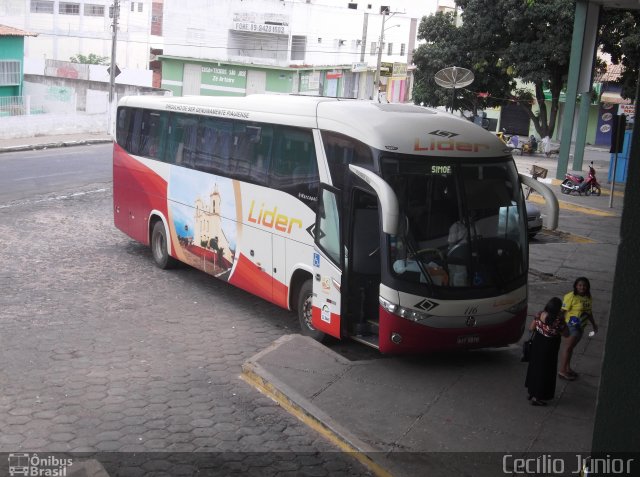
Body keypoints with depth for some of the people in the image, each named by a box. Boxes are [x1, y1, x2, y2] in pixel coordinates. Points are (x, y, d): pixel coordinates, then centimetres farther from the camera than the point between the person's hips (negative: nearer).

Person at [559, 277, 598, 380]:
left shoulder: (588, 298, 6)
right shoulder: (571, 297, -18)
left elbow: (589, 312, 19)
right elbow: (564, 311, -19)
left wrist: (593, 324, 23)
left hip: (581, 327, 7)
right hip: (571, 325, -7)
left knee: (571, 347, 16)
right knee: (568, 347, -1)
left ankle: (567, 368, 28)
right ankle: (562, 370, 7)